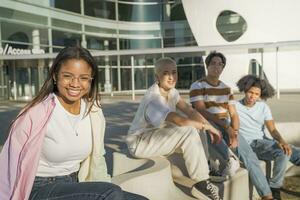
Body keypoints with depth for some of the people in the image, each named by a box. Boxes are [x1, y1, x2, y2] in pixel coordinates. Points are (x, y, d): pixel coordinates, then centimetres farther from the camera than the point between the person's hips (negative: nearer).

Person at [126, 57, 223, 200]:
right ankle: (201, 184, -16)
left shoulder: (171, 91, 0)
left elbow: (190, 111, -2)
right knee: (189, 132, -25)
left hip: (158, 135, 9)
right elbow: (180, 121, -35)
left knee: (197, 128, -1)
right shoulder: (154, 98, -27)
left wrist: (208, 126, -15)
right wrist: (206, 126, -22)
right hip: (140, 143, -9)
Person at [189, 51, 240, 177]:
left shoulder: (226, 88, 14)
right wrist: (226, 126, -21)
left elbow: (233, 114, 8)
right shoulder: (197, 86, -4)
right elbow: (202, 112, -15)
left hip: (226, 128, 5)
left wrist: (235, 133, -12)